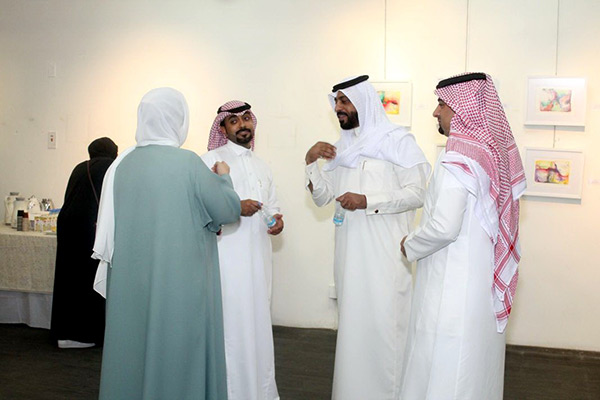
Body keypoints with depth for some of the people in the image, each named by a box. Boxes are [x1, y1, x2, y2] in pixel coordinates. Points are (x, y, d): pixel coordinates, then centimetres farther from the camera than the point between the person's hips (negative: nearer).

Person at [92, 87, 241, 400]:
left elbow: (109, 230, 11)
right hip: (179, 281, -5)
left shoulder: (122, 163, 1)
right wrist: (223, 177, 11)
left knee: (133, 348, 15)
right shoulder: (187, 163, -14)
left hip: (129, 281, 5)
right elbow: (228, 210, -5)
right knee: (177, 351, 7)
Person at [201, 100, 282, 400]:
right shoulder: (212, 160, -1)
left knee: (258, 324, 10)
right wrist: (235, 208, -18)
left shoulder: (262, 166, 20)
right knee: (231, 326, -6)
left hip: (258, 259, 6)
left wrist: (277, 218, 4)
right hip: (227, 258, -6)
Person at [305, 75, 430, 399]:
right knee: (353, 322, 9)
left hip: (385, 254, -6)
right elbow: (322, 197, 16)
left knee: (384, 323, -5)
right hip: (350, 251, 6)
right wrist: (311, 162, 2)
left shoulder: (397, 140, -4)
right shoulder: (342, 147, 17)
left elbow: (417, 193, -11)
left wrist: (368, 201, -19)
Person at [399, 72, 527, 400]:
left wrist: (410, 246, -6)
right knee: (479, 360, 20)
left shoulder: (459, 158, -19)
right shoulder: (498, 151, 6)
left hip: (453, 285, -8)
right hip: (487, 281, 9)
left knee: (442, 373, 2)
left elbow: (444, 227, -25)